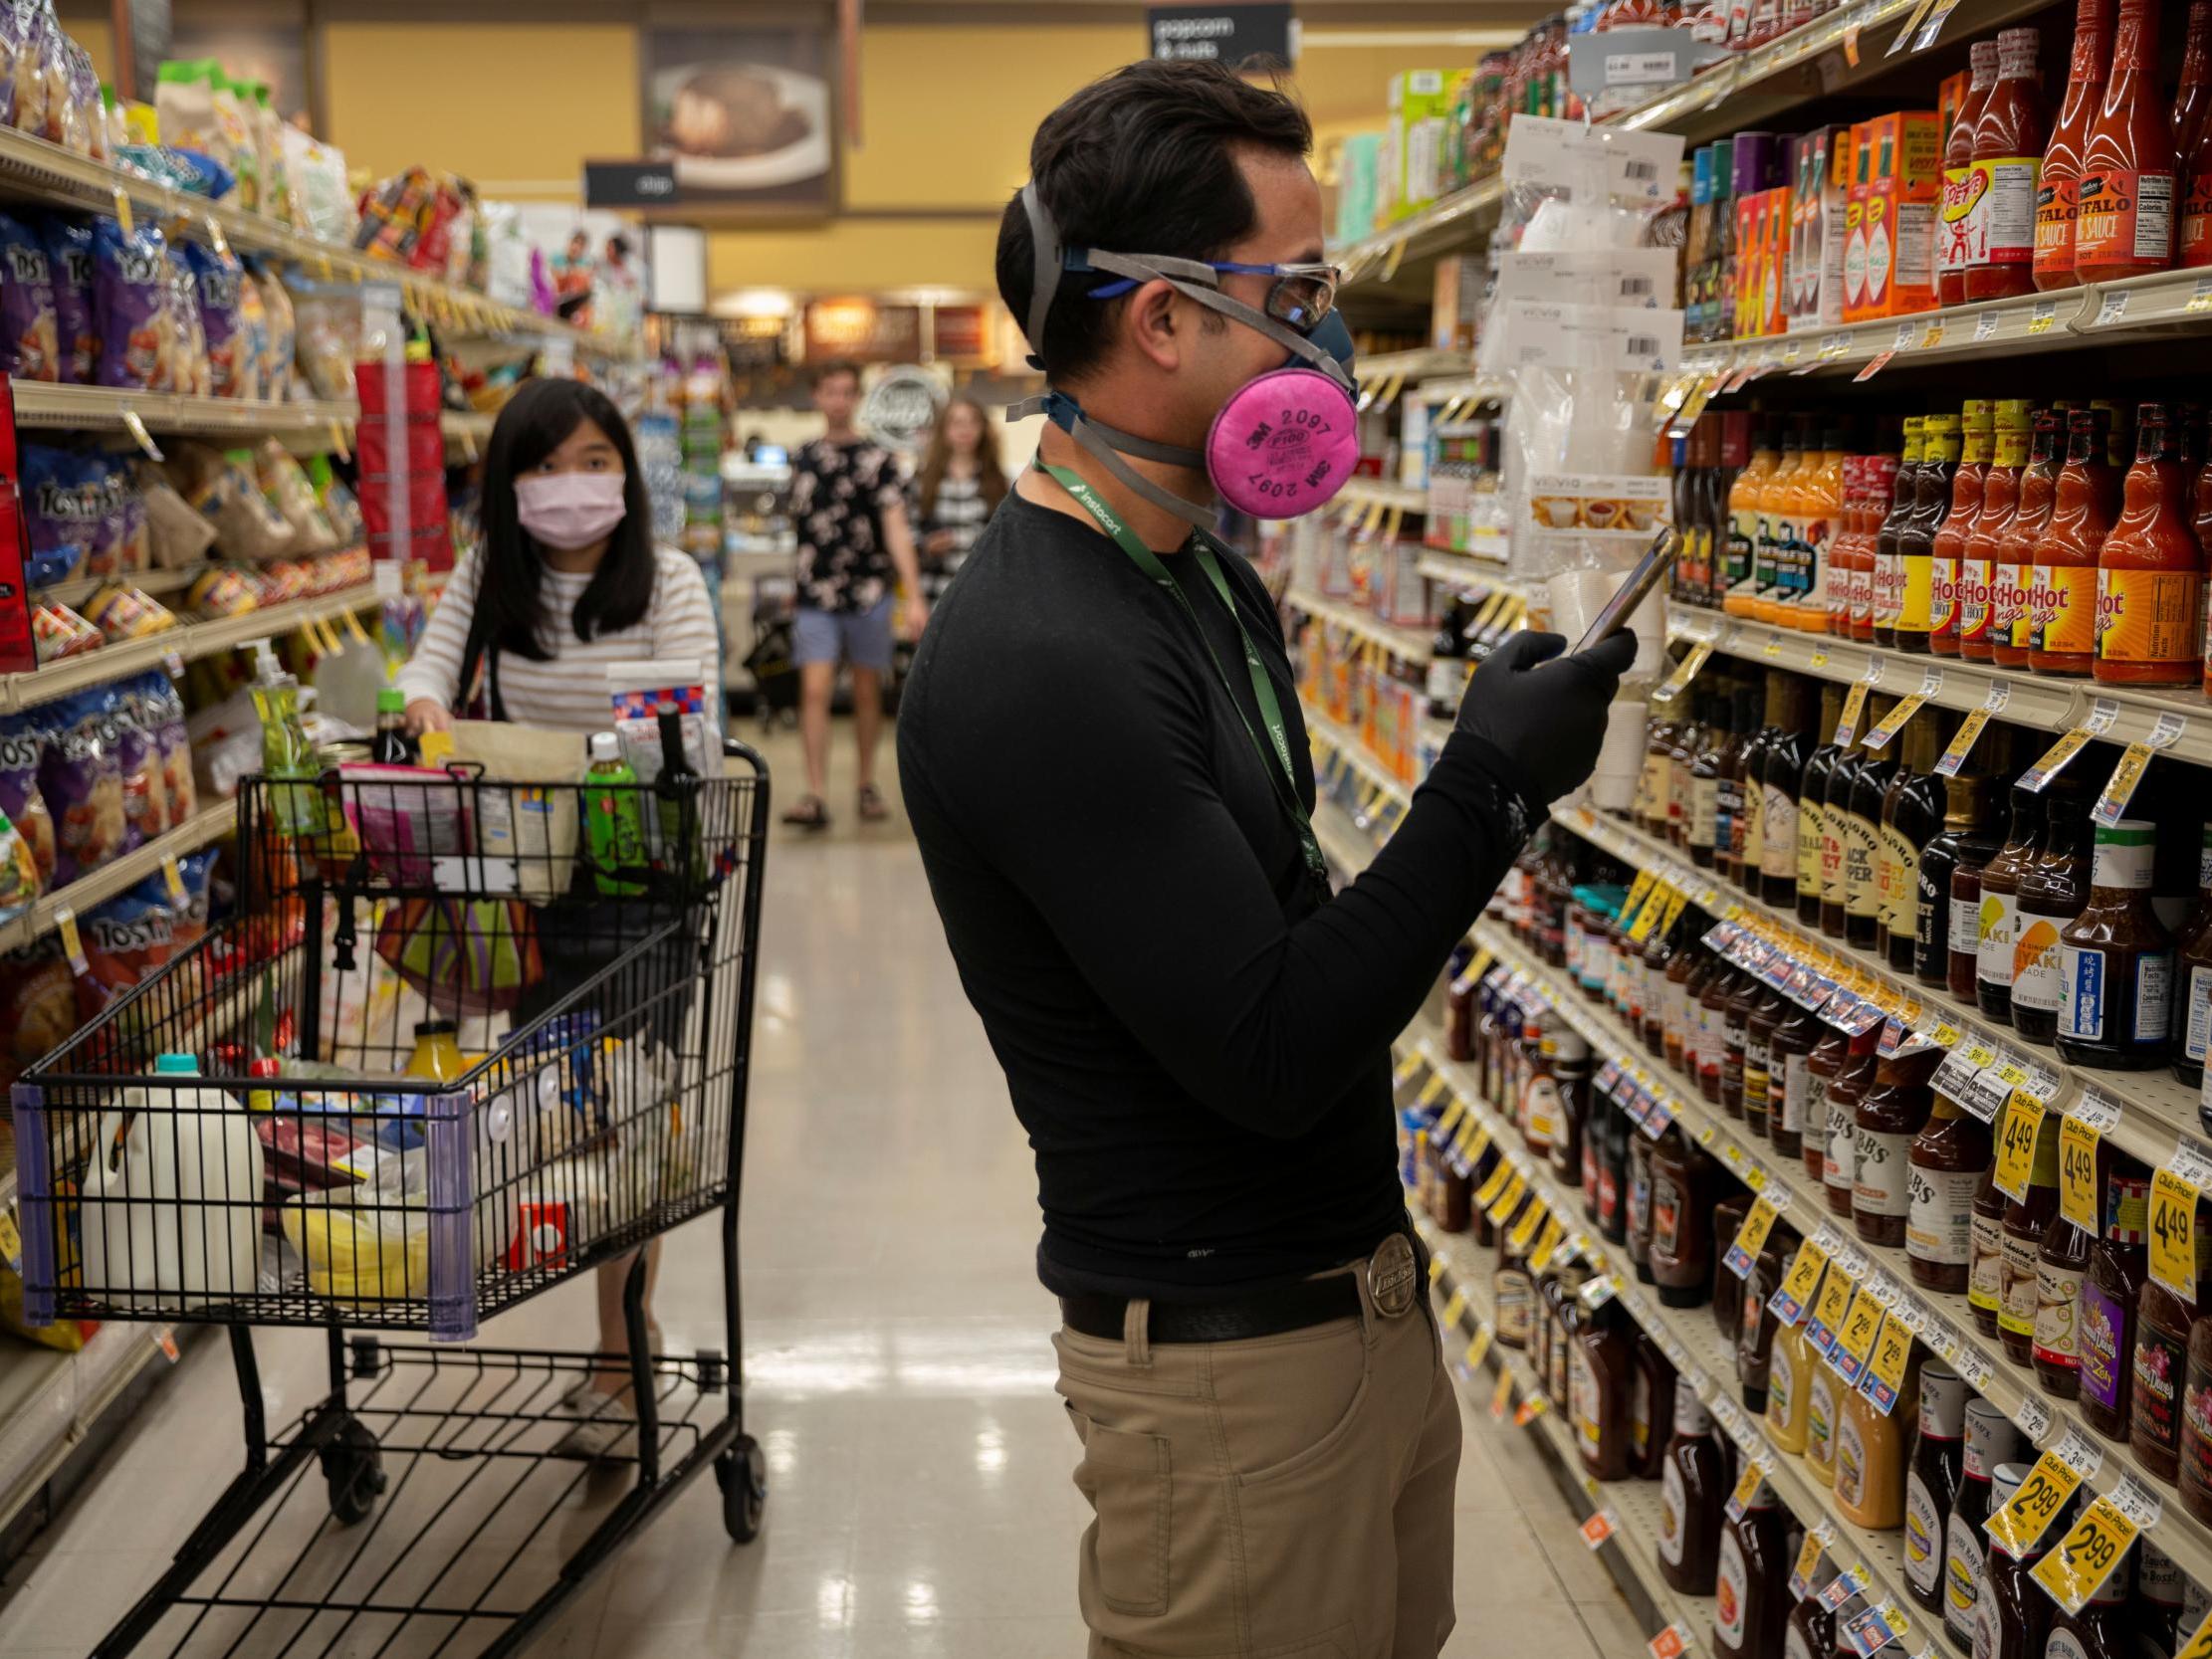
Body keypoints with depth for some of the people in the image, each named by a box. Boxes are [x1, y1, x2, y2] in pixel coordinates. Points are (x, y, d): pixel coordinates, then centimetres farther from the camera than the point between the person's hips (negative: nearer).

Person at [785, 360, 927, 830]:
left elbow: (896, 529, -9)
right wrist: (799, 584, 16)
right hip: (816, 597, 2)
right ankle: (816, 795, -11)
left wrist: (914, 597, -17)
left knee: (867, 694, 8)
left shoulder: (877, 460, -2)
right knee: (814, 691, -9)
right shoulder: (804, 458, 9)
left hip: (869, 594, -2)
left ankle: (867, 786, 23)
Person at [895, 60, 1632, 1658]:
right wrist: (1491, 789, -18)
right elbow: (1271, 1052, -25)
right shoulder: (1035, 664, -25)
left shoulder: (1208, 576, 7)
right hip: (1227, 1355, -9)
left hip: (1364, 1291, 9)